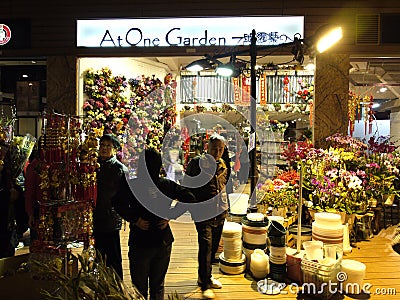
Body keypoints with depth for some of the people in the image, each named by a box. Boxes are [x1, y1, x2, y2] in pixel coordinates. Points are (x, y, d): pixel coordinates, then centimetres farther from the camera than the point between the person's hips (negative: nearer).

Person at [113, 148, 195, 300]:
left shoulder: (131, 184, -12)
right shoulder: (167, 184, -2)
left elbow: (119, 203, -28)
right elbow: (189, 198, -2)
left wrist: (134, 219, -16)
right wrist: (170, 216, -3)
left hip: (139, 242, -3)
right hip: (163, 241, 3)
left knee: (139, 287, 14)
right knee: (158, 286, 20)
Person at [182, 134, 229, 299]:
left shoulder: (223, 165, 8)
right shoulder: (197, 162, -10)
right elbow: (186, 185, -6)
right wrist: (192, 205, -8)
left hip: (220, 212, 6)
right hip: (203, 212, -6)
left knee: (214, 246, 15)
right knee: (206, 246, -9)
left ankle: (205, 276, 34)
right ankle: (205, 285, 5)